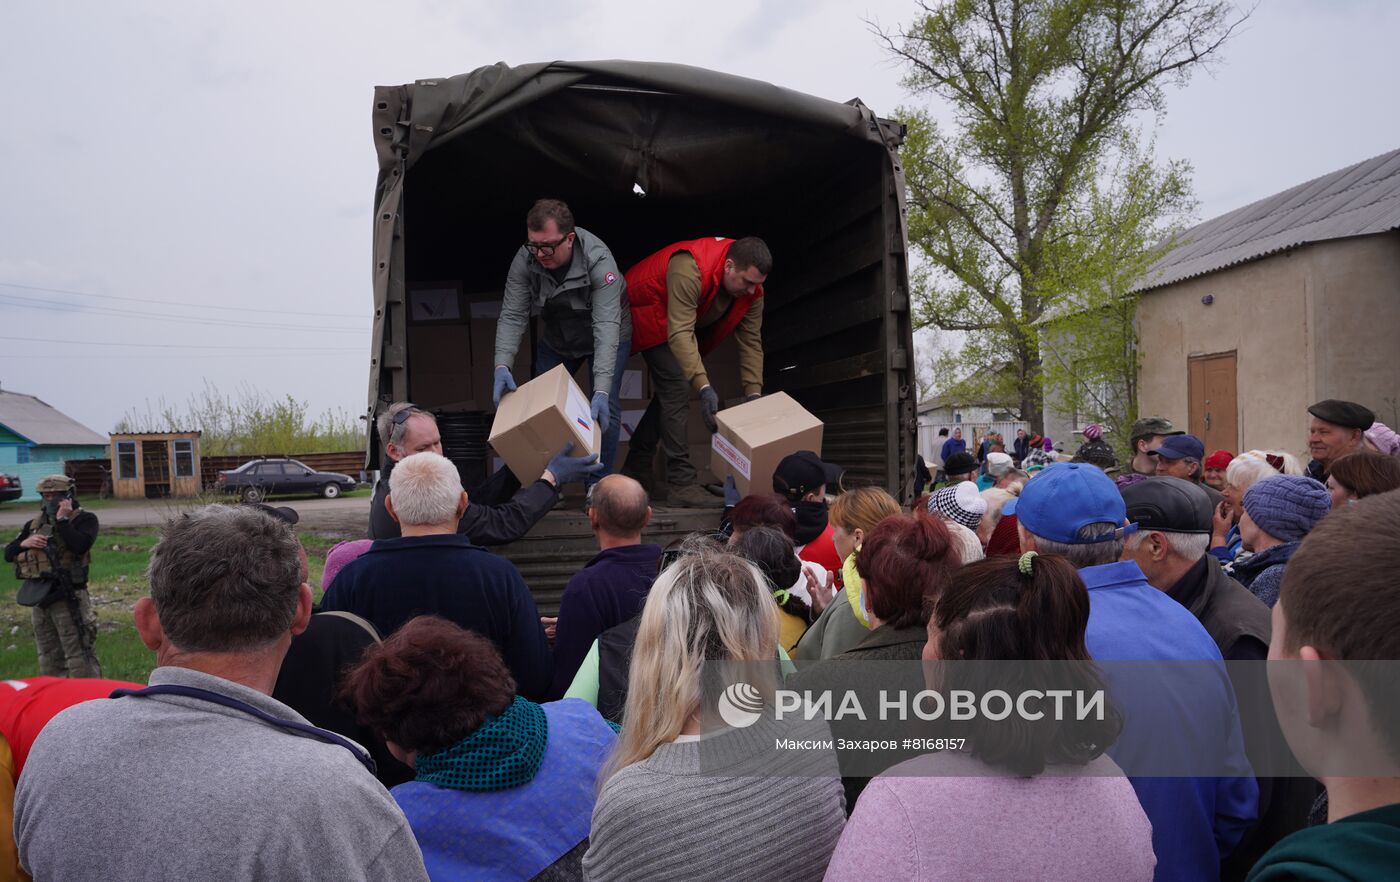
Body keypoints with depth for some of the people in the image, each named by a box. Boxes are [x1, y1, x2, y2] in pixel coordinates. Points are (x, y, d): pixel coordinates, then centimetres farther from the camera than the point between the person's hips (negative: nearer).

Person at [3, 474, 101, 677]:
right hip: (37, 596, 7)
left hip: (68, 597, -7)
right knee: (49, 659, 16)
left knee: (79, 657, -9)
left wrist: (63, 520, -16)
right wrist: (24, 544, -6)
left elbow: (80, 545, -21)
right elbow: (8, 554, 14)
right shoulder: (34, 524, 15)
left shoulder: (84, 519, -3)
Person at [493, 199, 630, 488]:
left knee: (605, 410, -13)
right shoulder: (525, 260, -25)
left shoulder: (599, 261, -37)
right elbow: (512, 316, -24)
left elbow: (606, 327, -43)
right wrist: (502, 366, -41)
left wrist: (601, 391, -51)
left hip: (605, 338, -4)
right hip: (556, 339, 4)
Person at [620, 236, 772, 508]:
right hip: (648, 316, -8)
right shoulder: (689, 269, -41)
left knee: (670, 390, 12)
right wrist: (704, 387, -50)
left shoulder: (752, 289, -18)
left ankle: (636, 468, 28)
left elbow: (751, 341, -14)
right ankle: (682, 484, -19)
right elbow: (680, 333, -45)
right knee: (677, 391, -19)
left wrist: (754, 395, -21)